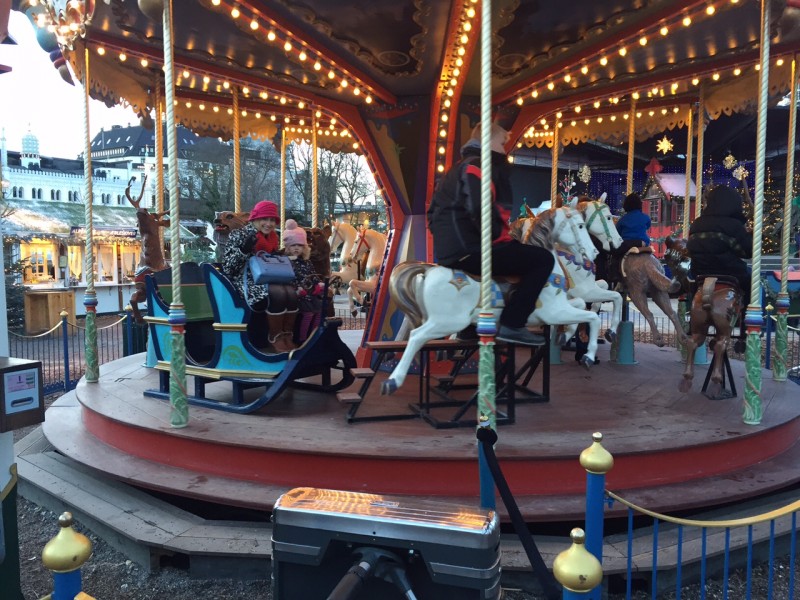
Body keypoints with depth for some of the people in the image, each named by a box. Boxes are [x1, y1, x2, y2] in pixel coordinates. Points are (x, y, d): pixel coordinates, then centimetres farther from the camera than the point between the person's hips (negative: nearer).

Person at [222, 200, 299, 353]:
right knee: (277, 294, -34)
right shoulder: (239, 235, -4)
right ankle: (275, 337, -20)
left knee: (291, 293, -27)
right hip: (246, 280, -6)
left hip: (267, 280, 6)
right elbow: (227, 267, -12)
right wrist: (245, 250, -23)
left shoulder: (273, 239, 14)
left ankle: (287, 337, -17)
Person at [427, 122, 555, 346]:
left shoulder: (457, 169, 23)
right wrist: (504, 237, -11)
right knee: (543, 258, -6)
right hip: (469, 250, -10)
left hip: (447, 251, 10)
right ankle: (511, 325, -12)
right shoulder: (479, 165, -7)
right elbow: (481, 211, -24)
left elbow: (434, 212, 27)